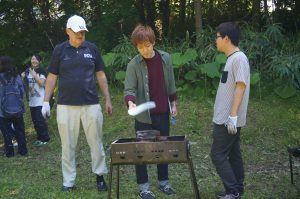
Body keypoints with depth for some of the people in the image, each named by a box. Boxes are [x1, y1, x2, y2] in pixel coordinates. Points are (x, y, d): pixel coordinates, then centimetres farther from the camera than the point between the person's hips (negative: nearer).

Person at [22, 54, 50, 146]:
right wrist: (23, 78, -3)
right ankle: (39, 138, 23)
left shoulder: (42, 71, -7)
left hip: (40, 101, -6)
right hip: (32, 101, 6)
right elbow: (25, 84, 15)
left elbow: (41, 83, -18)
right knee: (35, 120, 11)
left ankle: (44, 139, 5)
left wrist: (34, 75, -20)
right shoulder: (27, 71, 9)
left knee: (40, 120, -5)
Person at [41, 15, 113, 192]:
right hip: (66, 105, 0)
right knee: (68, 146, 6)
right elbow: (52, 77, 5)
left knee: (96, 143, 5)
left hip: (91, 104, 1)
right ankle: (68, 182, 16)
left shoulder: (92, 48, 4)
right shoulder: (60, 50, 2)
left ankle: (100, 176, 21)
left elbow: (101, 75, 9)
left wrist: (108, 99, 6)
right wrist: (46, 102, 0)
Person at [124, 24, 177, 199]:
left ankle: (164, 181, 28)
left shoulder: (165, 58, 0)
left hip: (163, 113, 4)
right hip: (144, 115, -4)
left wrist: (173, 103, 9)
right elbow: (129, 89, -13)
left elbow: (170, 83, 9)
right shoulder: (134, 64, -11)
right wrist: (130, 103, -32)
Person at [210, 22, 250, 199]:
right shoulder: (232, 58, 13)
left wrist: (233, 116, -24)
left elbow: (240, 87, -21)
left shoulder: (239, 58, -16)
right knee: (233, 154, 14)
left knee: (218, 155, -5)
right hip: (226, 118, 10)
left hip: (229, 119, -10)